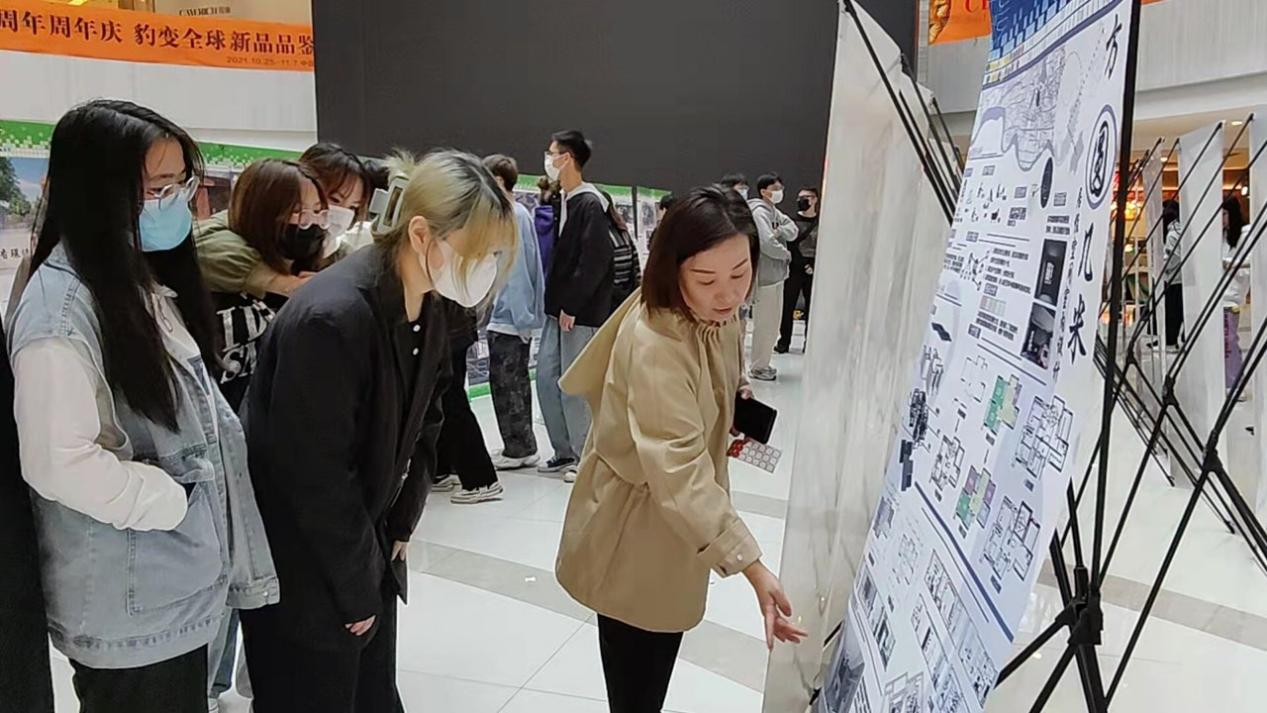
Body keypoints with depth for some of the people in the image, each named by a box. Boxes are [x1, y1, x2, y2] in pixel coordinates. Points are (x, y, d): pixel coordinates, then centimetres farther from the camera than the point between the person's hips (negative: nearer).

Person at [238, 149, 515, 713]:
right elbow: (316, 476, -24)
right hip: (303, 571, -7)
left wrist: (400, 528, 3)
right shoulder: (331, 318, -28)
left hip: (368, 550, 7)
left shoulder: (428, 310, -2)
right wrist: (356, 590, -13)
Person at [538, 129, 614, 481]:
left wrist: (571, 305, -18)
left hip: (582, 311, -9)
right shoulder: (561, 201, 13)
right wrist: (555, 302, 9)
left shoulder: (590, 204, -14)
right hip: (559, 308, 9)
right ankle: (565, 452, 23)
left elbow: (594, 262, -20)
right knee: (546, 377, 12)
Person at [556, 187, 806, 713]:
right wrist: (754, 568, -44)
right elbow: (679, 472, -40)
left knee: (660, 659, 26)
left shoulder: (717, 315, -5)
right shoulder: (654, 344, -33)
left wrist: (739, 400, -5)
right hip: (635, 526, -8)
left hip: (679, 519, 8)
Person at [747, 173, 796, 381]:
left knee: (773, 322, 15)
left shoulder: (775, 211, 15)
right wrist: (786, 254, -8)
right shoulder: (759, 212, -14)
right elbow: (767, 243, -23)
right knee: (764, 324, -3)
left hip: (777, 274, 10)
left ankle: (763, 363, 25)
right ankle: (758, 367, 7)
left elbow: (793, 230, 7)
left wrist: (780, 231, -14)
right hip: (765, 276, -10)